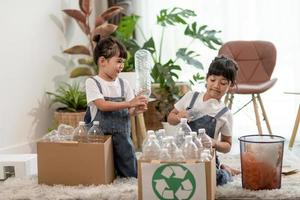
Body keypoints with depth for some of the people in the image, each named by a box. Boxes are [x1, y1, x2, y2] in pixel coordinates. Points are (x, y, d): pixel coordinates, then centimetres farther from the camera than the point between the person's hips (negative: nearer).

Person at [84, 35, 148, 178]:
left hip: (121, 136, 4)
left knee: (130, 174, 3)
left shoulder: (123, 84, 6)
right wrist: (129, 103, -25)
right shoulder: (92, 82, -5)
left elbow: (129, 111, 5)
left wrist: (136, 110, -19)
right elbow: (102, 105, -19)